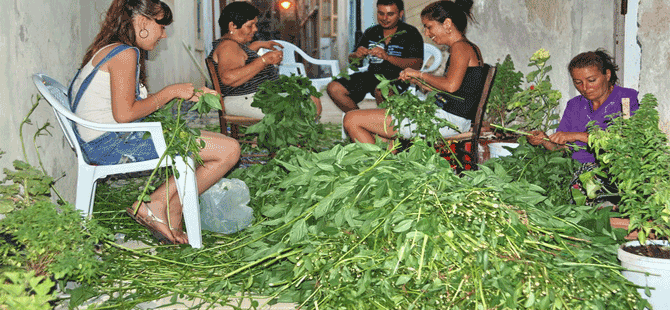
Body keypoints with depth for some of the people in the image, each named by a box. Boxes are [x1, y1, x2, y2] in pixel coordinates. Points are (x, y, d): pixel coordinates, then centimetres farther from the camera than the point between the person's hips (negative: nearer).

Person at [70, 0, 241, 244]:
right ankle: (157, 206, -2)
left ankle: (171, 216, 15)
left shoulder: (107, 50, 19)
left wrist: (186, 94, 15)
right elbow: (124, 114, -20)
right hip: (115, 144, -11)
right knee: (229, 150, -14)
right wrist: (171, 92, -8)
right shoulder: (124, 53, -12)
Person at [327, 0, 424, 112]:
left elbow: (417, 65, -14)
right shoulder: (371, 32, 13)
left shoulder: (410, 33, -1)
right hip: (372, 75, 6)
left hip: (397, 78, -6)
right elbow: (351, 59, 19)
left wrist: (387, 56, -25)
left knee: (381, 90, -40)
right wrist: (356, 55, -9)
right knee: (333, 88, -12)